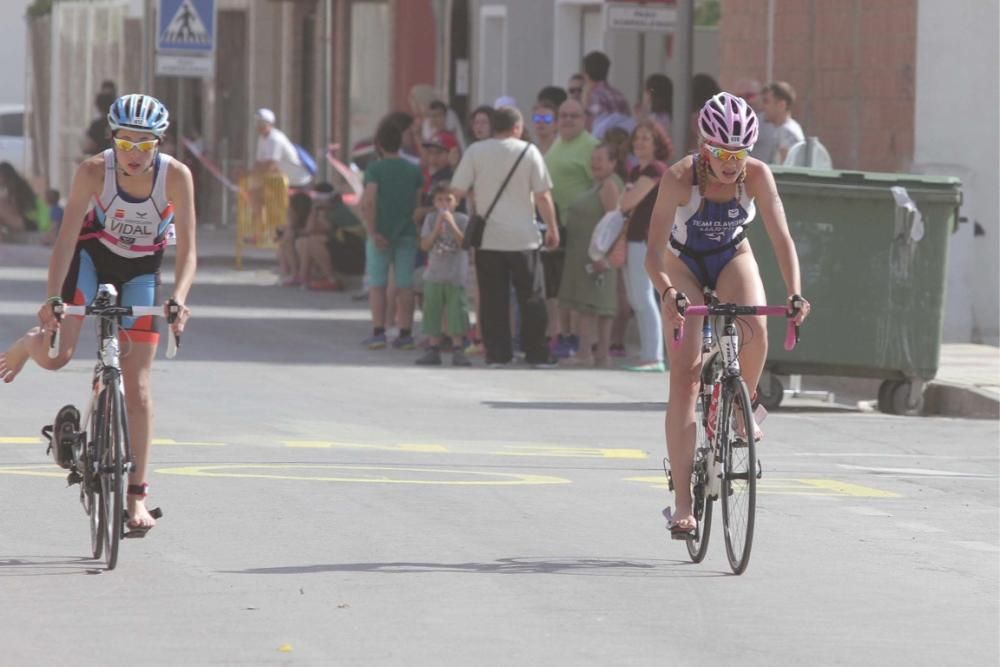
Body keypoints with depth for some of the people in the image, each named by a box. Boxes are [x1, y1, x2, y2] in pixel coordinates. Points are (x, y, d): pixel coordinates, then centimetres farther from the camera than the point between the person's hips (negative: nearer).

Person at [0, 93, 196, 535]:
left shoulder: (176, 176, -26)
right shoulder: (93, 171, -27)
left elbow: (187, 251, -26)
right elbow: (66, 238, -29)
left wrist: (178, 299, -45)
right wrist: (53, 298, -42)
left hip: (141, 270, 0)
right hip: (93, 255, 0)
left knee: (137, 384, -7)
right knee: (55, 356, -19)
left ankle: (137, 495, -2)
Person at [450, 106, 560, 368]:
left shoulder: (475, 152, -1)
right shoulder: (528, 151, -3)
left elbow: (457, 191, -3)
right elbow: (542, 195, -3)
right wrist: (552, 228, 8)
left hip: (488, 238, 1)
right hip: (523, 237, -1)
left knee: (493, 298, 5)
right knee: (531, 297, 8)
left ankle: (497, 354, 3)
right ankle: (536, 353, 9)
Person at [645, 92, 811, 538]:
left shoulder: (757, 175, -24)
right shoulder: (680, 178, -30)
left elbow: (781, 238, -26)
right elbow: (654, 252, -33)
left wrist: (795, 293, -42)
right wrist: (667, 293, -52)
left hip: (733, 258, 2)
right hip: (683, 263, -2)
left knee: (754, 330, -31)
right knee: (685, 376, -14)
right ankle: (683, 501, -15)